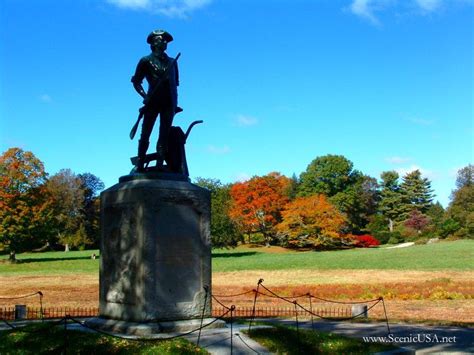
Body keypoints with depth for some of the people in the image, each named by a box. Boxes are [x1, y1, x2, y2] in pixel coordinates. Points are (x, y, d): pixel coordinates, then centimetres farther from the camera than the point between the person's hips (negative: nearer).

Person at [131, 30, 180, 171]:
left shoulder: (172, 62, 18)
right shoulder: (147, 60, 6)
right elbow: (136, 82, 5)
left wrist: (175, 103, 12)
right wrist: (145, 96, -9)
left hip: (168, 103, 4)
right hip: (153, 102, -4)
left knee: (164, 135, 0)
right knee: (145, 134, -3)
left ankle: (159, 165, 1)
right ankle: (140, 165, 0)